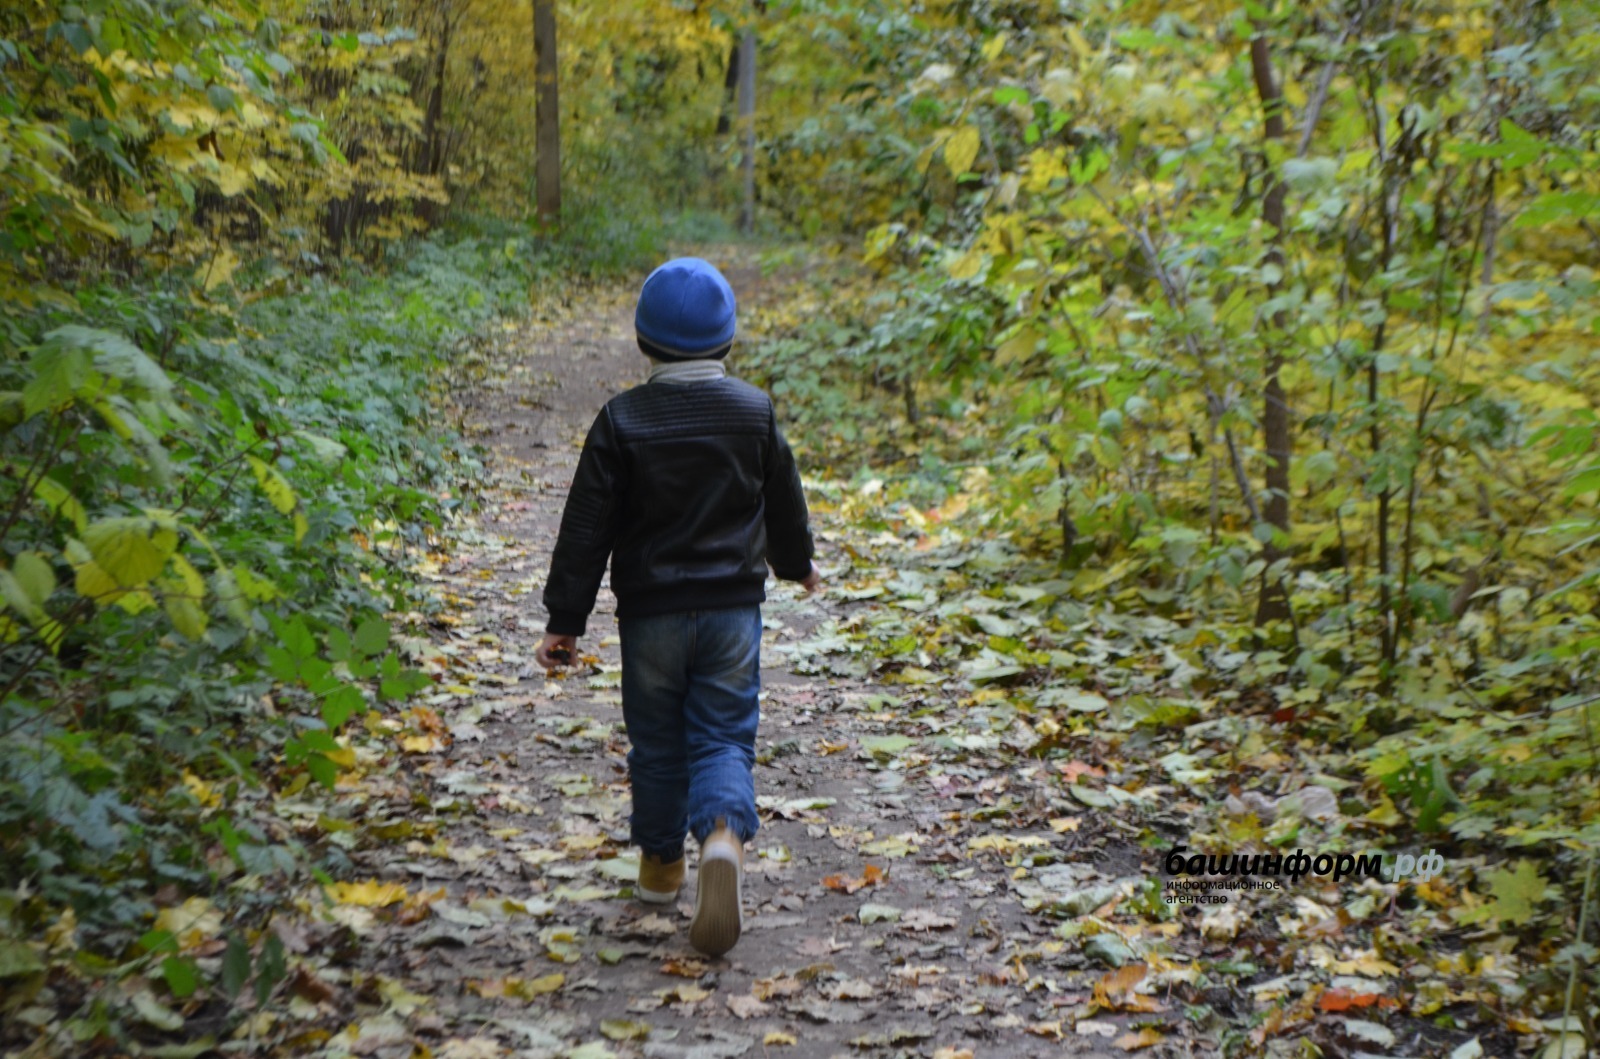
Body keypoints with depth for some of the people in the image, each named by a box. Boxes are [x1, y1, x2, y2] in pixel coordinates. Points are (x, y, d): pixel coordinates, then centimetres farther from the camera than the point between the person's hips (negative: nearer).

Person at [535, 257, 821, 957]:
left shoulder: (622, 420, -7)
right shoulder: (754, 411, -1)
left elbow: (587, 528, -7)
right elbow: (785, 503, 12)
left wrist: (565, 620, -2)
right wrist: (798, 563, 32)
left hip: (650, 613, 0)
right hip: (733, 606, 1)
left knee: (657, 742, 15)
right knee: (723, 737, 4)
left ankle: (661, 865, 30)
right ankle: (724, 836, -24)